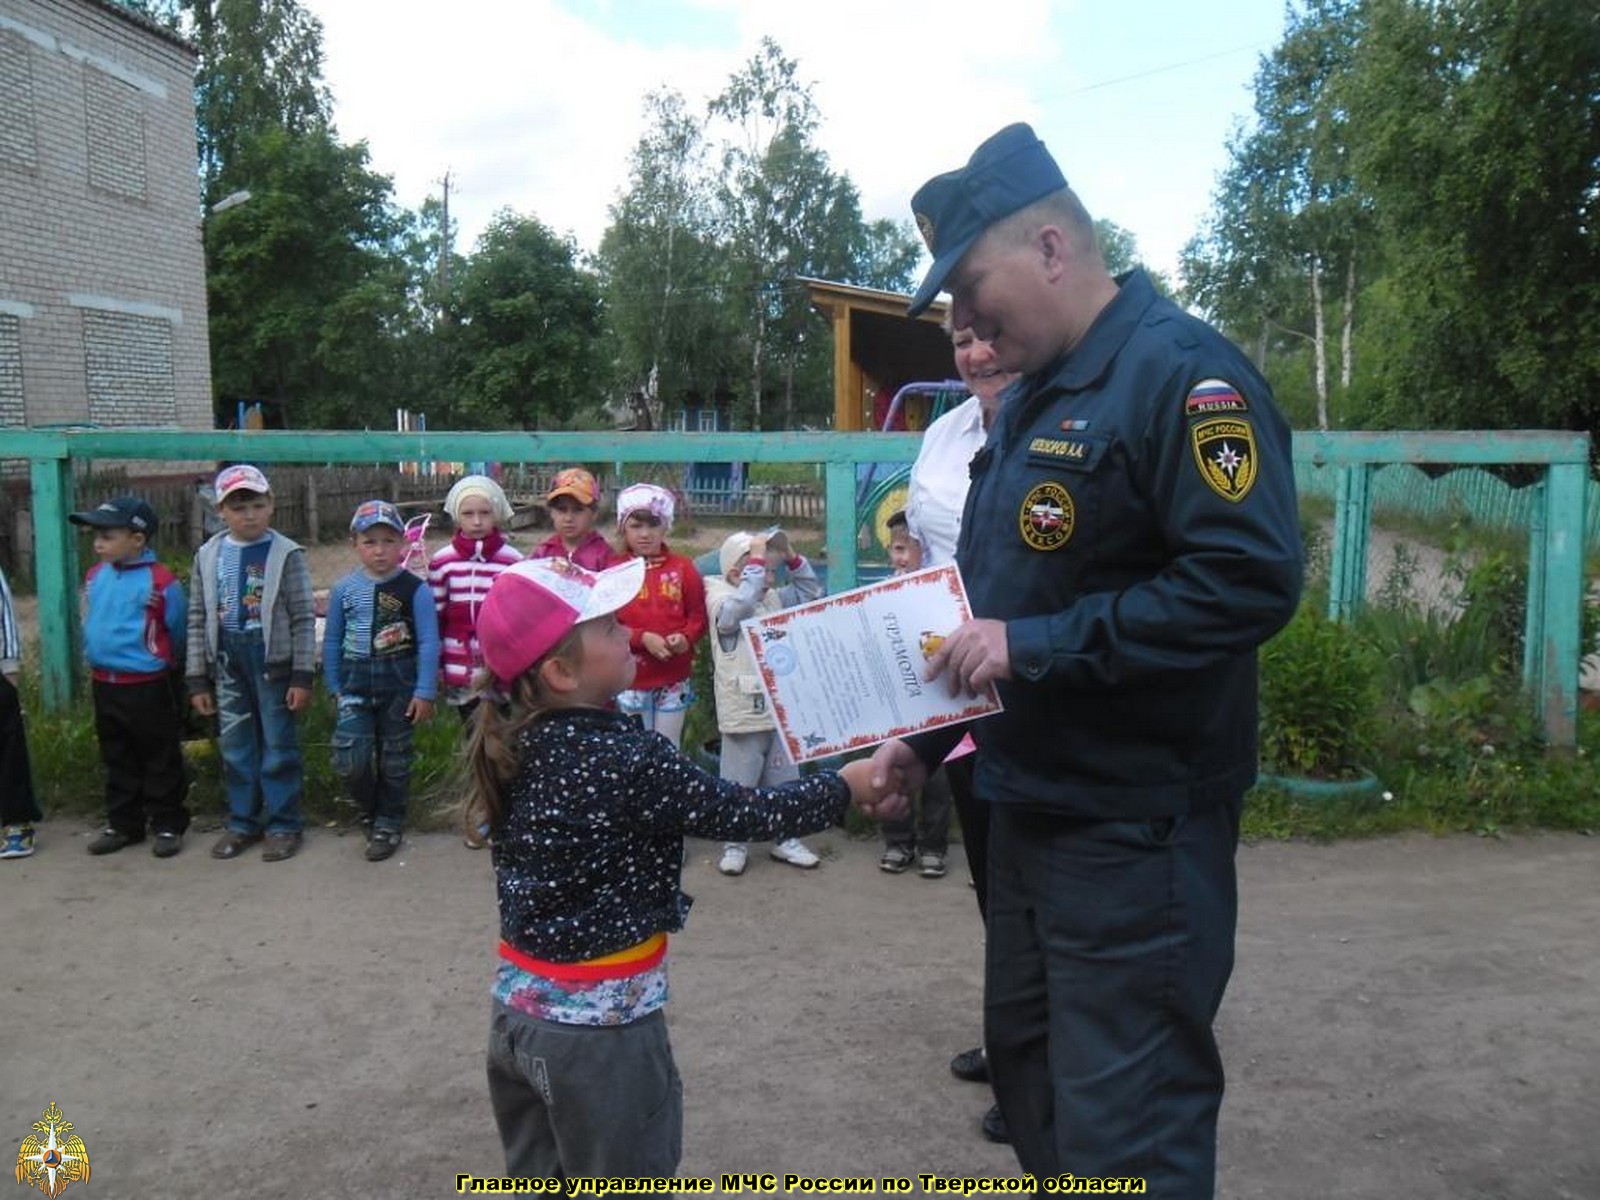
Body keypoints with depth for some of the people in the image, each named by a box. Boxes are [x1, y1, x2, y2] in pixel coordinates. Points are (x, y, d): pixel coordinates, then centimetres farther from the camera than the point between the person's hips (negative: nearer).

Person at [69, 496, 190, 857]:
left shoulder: (161, 582, -16)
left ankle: (167, 825, 18)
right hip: (104, 685, 7)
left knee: (160, 760, 7)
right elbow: (90, 625, 17)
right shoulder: (95, 577, 3)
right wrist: (97, 660, 17)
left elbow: (178, 632, -6)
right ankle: (122, 824, 29)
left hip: (149, 687, -6)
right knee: (117, 761, 17)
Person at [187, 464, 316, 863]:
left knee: (278, 746, 4)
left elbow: (303, 619, -7)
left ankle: (284, 824, 16)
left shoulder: (286, 554, -7)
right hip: (226, 662, 4)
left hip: (273, 660, -4)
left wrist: (302, 676, -10)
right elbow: (198, 620, 8)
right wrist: (198, 679, 6)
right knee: (235, 748, 12)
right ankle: (243, 822, 26)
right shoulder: (209, 556, 5)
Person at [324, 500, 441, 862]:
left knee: (394, 759, 10)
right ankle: (370, 809, 22)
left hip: (399, 683, -2)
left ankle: (388, 822, 27)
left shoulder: (415, 589, -9)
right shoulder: (344, 589, 0)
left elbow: (428, 643, -7)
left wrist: (425, 692, -9)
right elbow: (332, 641, 9)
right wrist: (334, 686, 10)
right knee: (350, 761, -6)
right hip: (355, 683, 2)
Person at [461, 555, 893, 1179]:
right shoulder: (624, 758, -23)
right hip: (598, 1023, -7)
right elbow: (747, 813, -15)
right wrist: (845, 784, -1)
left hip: (518, 1005, 7)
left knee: (539, 1182, 23)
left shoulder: (513, 744, -2)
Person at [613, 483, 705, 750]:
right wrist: (642, 638, -19)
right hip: (631, 678, -1)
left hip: (674, 677, 1)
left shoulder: (682, 567, 0)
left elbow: (698, 615, 2)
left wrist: (686, 637, -18)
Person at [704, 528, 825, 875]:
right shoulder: (721, 600, -9)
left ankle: (785, 839, 27)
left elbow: (811, 591, 18)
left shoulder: (776, 599, 11)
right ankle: (734, 844, 17)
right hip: (743, 714, -6)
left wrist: (792, 557, 4)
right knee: (738, 785, 3)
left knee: (783, 781, 14)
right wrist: (756, 560, -26)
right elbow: (739, 606, -31)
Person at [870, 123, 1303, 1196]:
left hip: (1136, 825, -9)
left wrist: (1036, 647, -24)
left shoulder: (1182, 372, -15)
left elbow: (1253, 580, -26)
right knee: (1027, 1064, 22)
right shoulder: (1031, 400, 13)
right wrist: (926, 734, 13)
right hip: (1030, 805, 10)